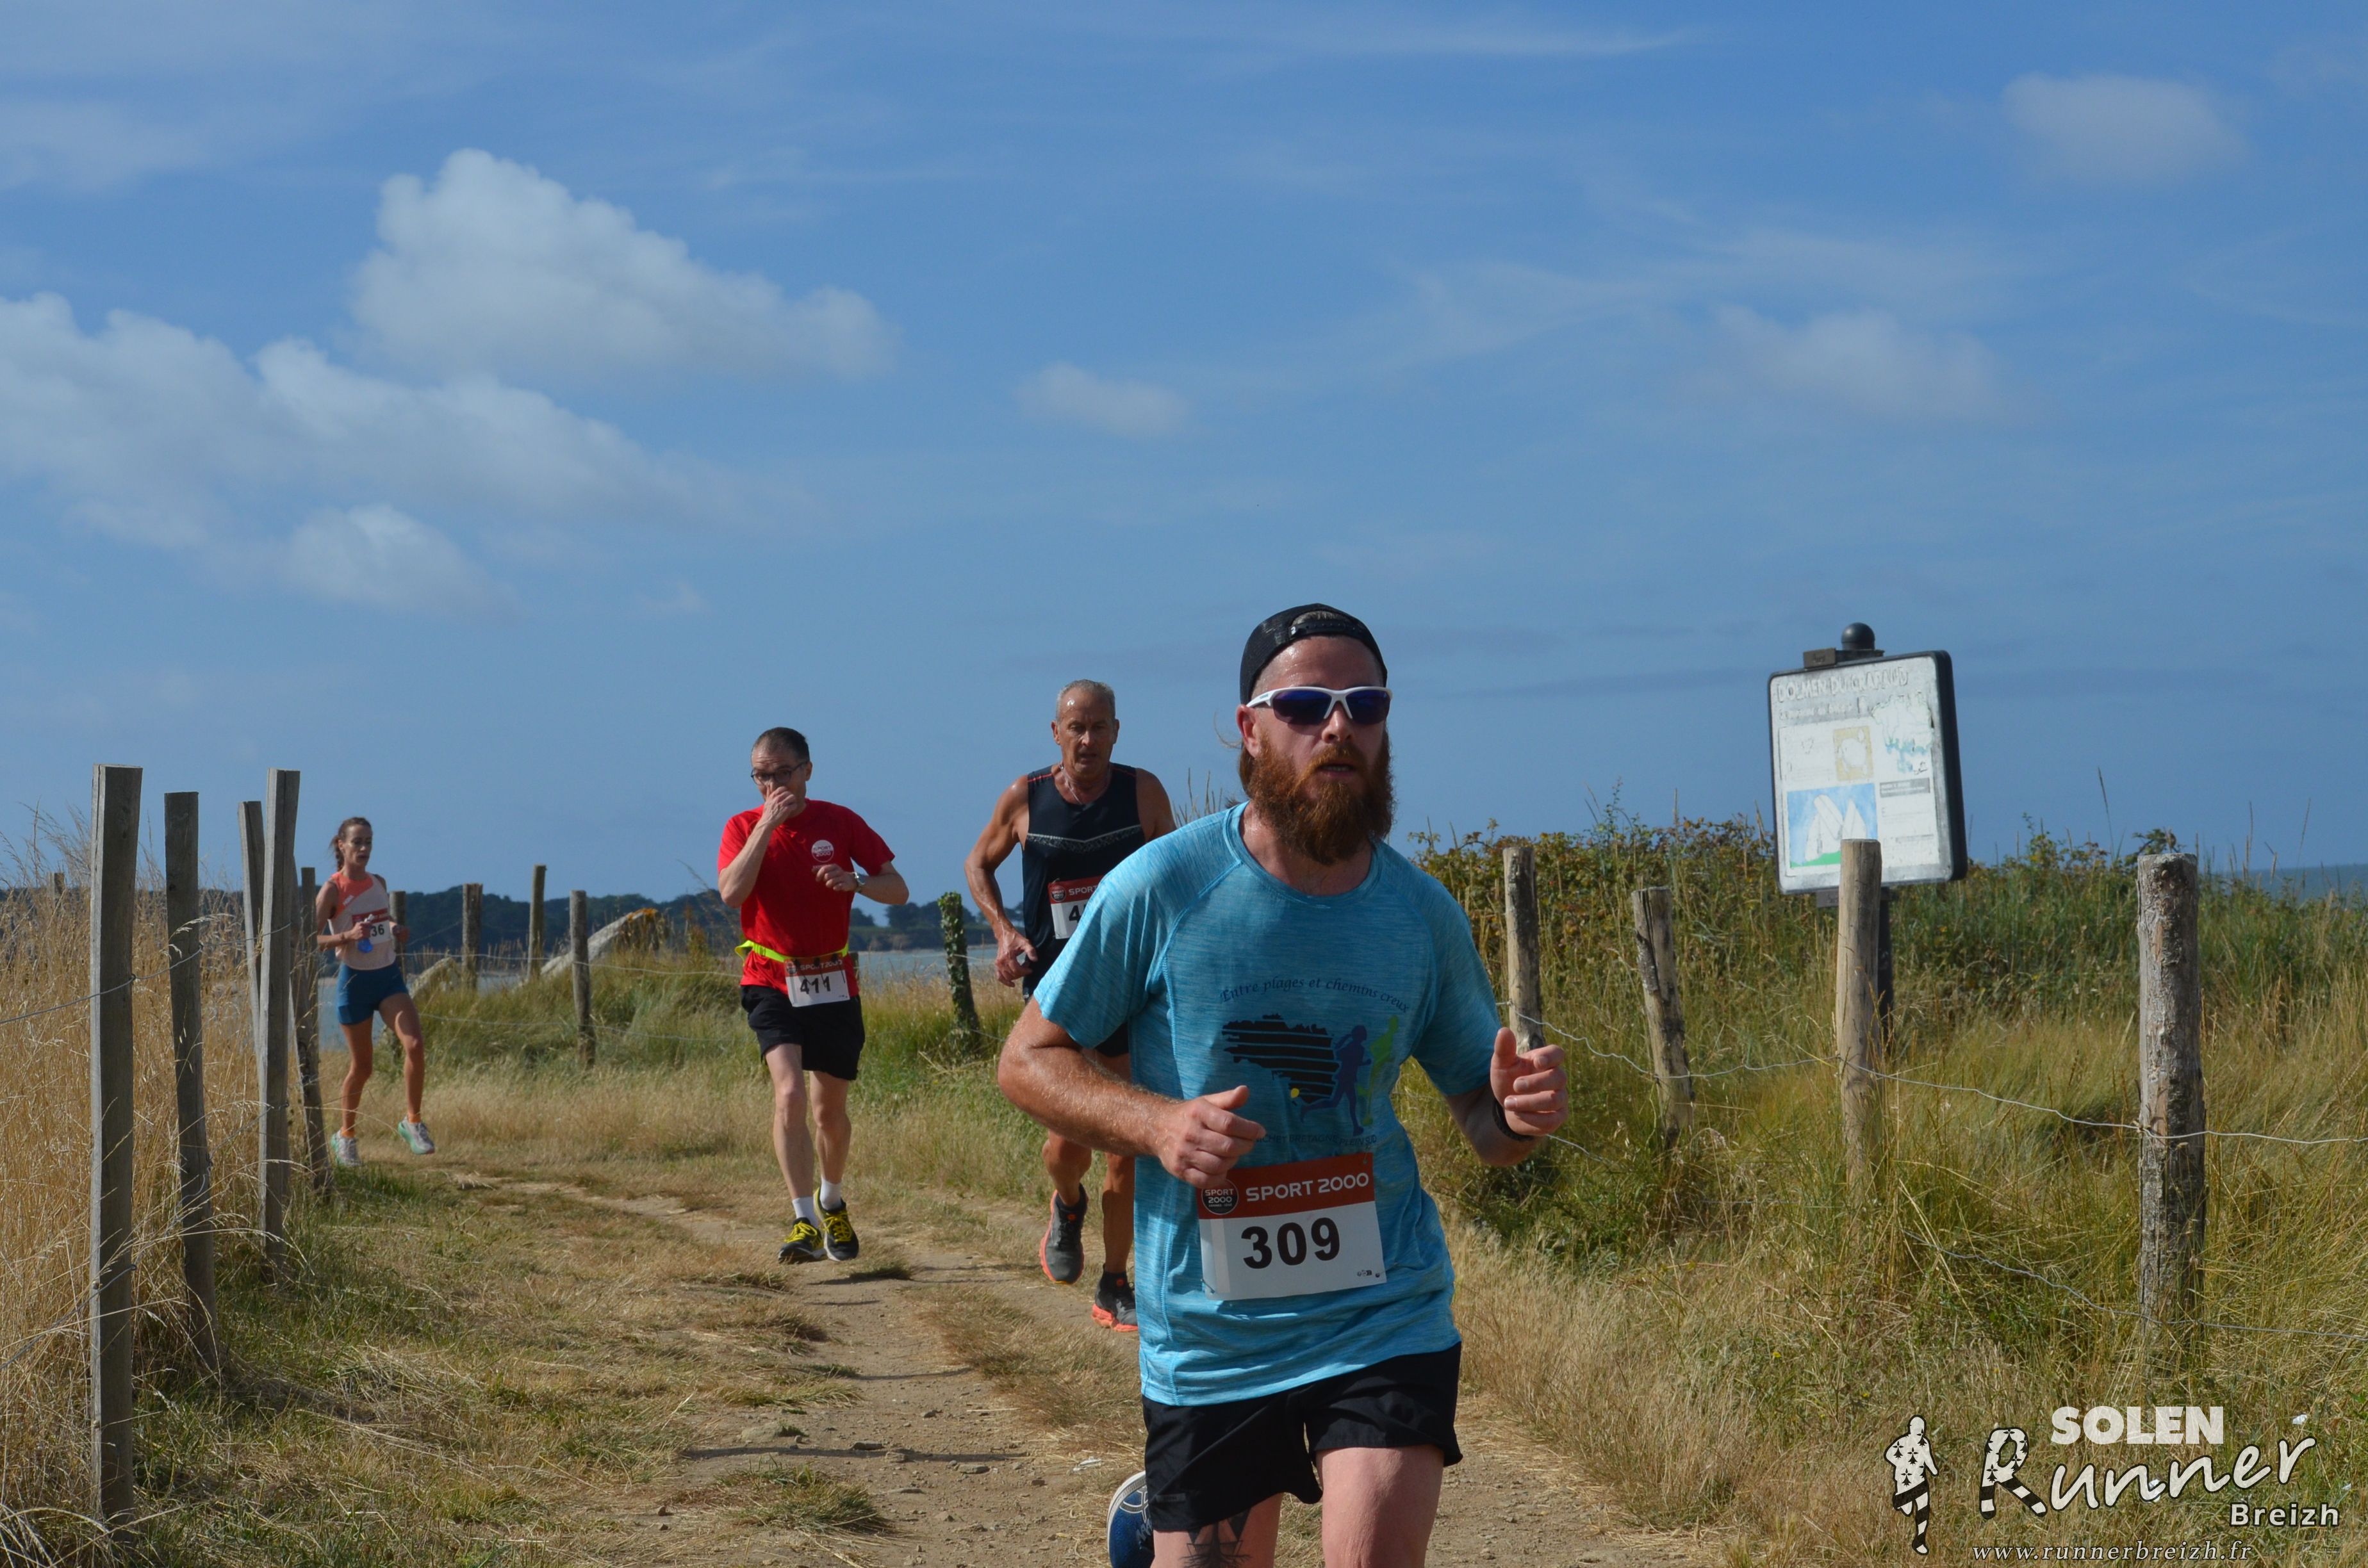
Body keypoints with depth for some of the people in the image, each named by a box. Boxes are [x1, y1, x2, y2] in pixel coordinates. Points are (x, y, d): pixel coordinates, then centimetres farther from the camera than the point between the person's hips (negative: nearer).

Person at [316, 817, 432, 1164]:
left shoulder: (379, 883, 8)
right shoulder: (333, 889, -9)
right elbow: (312, 939, -14)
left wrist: (396, 932, 3)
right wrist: (347, 937, -29)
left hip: (389, 976, 4)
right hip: (355, 979, -4)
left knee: (415, 1044, -17)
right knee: (361, 1066, 4)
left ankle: (412, 1122, -5)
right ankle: (346, 1136, 24)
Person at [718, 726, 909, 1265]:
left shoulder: (840, 822, 1)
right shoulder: (744, 828, -1)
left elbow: (897, 890, 2)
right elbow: (731, 892, -19)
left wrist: (855, 881, -18)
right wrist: (768, 824, -21)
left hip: (834, 985, 2)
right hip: (771, 983, -2)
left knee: (830, 1110, 11)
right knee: (790, 1095, -22)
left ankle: (832, 1201, 38)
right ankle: (804, 1222, -23)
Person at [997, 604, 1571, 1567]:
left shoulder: (1423, 916, 0)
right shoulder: (1161, 889, -8)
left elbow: (1480, 1119, 10)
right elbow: (1027, 1061, -1)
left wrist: (1518, 1115, -14)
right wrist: (1155, 1123, -19)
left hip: (1385, 1317, 1)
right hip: (1207, 1334, -1)